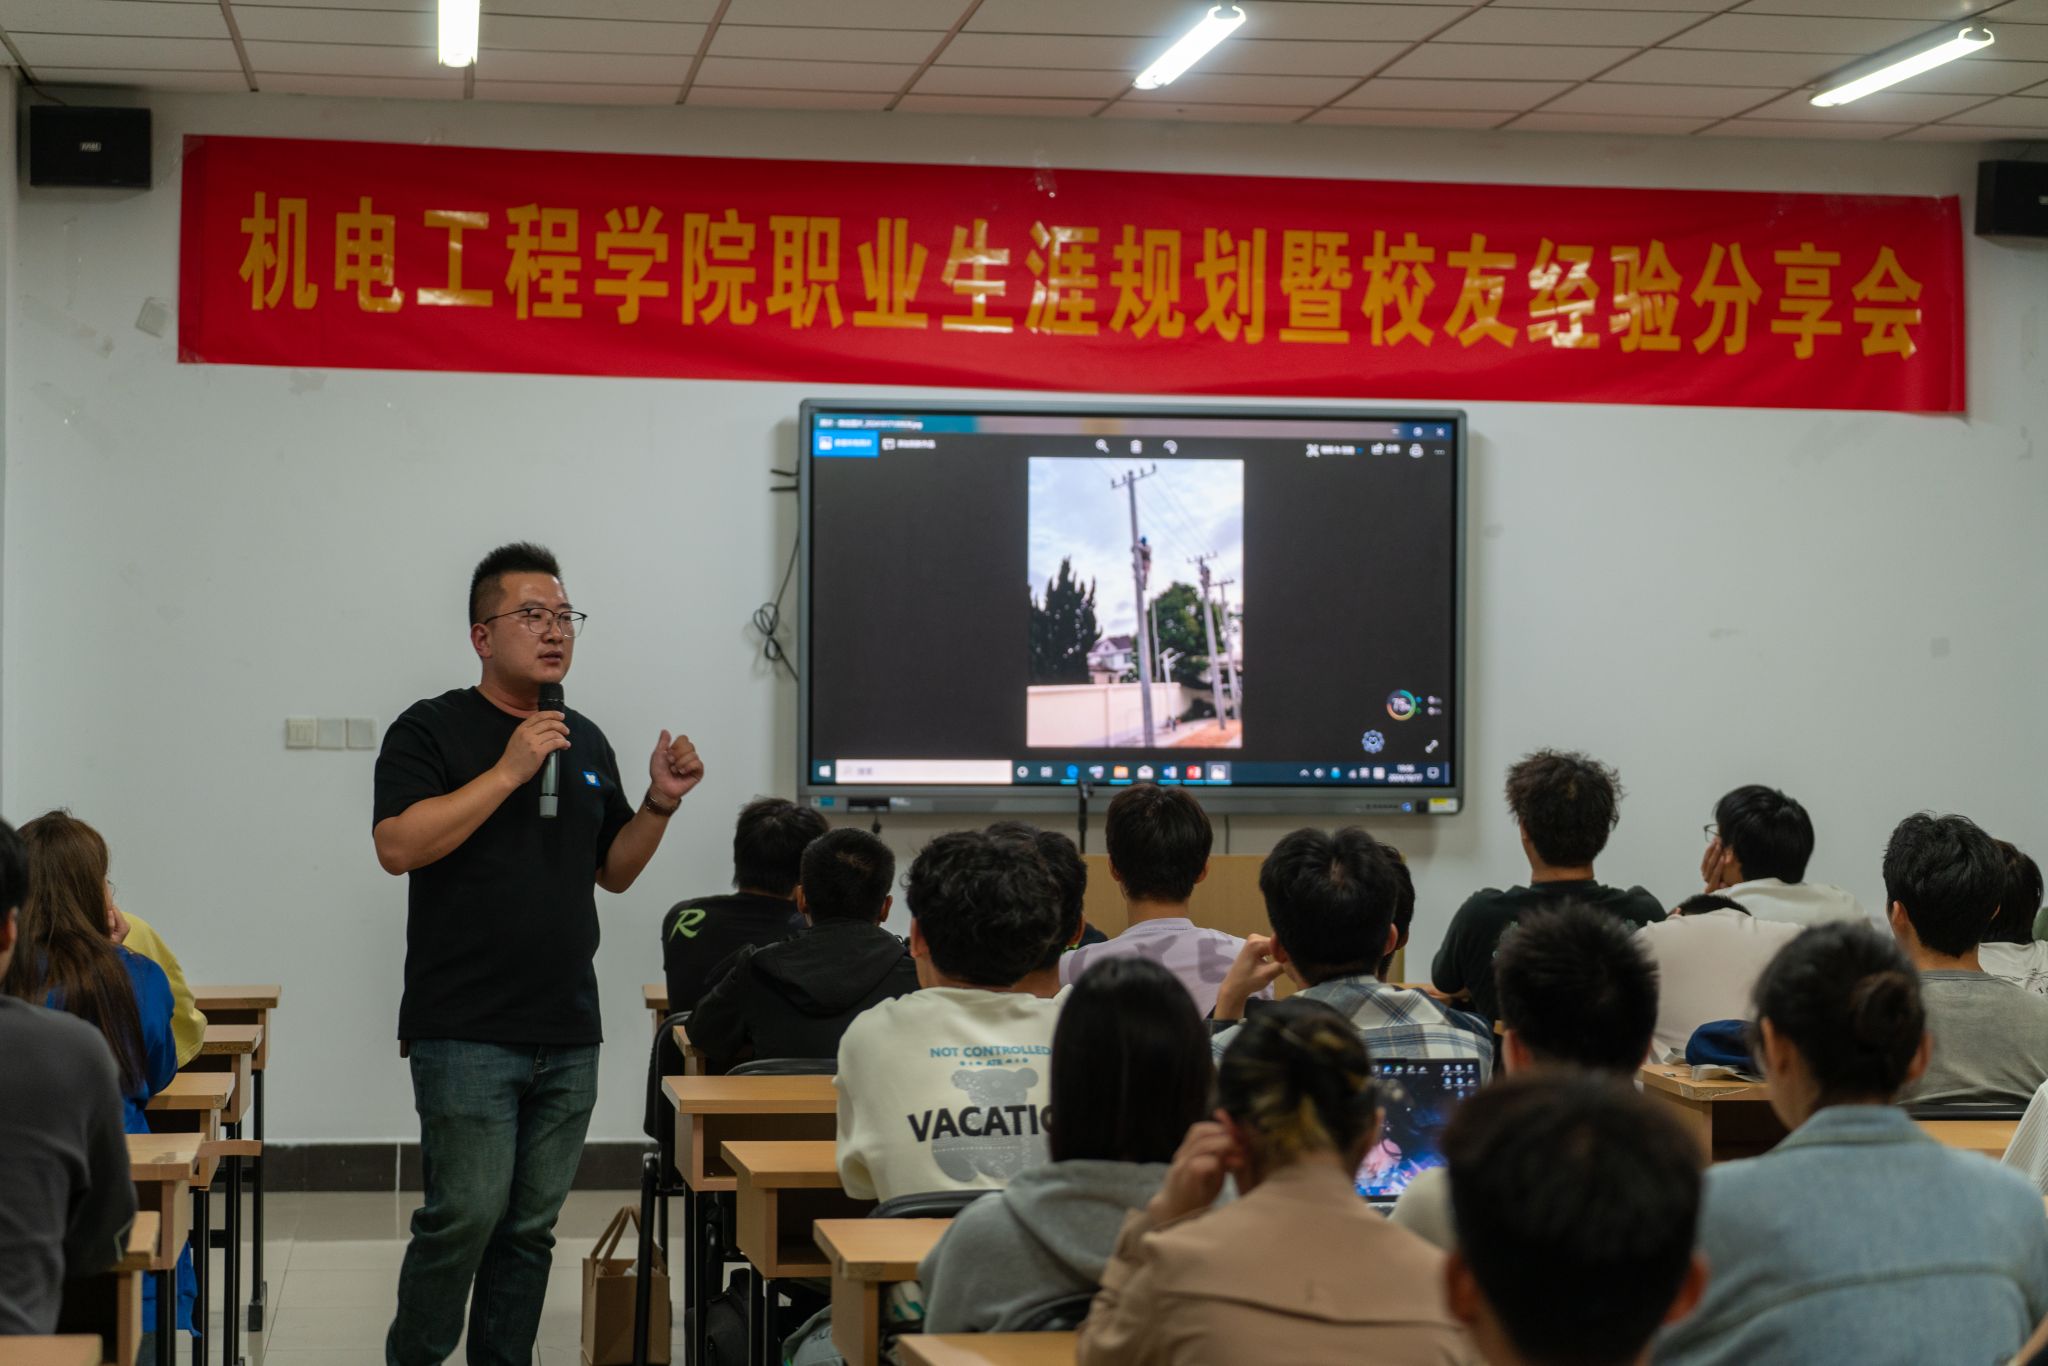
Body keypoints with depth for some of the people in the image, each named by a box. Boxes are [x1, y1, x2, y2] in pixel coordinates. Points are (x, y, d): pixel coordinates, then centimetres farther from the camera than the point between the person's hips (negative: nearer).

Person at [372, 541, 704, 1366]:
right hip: (465, 1034, -6)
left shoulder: (587, 742, 15)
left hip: (567, 1033, 6)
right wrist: (508, 772, -18)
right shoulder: (433, 731, -3)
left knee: (531, 1227, 8)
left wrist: (660, 804, 2)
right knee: (465, 1215, -10)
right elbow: (397, 844, -17)